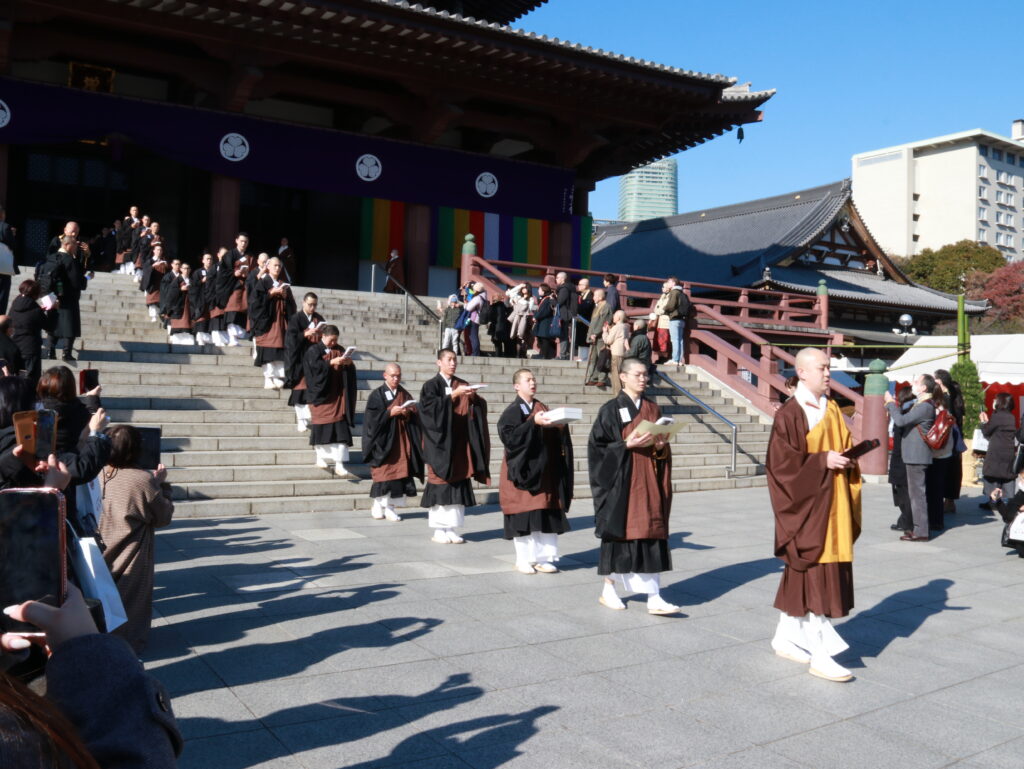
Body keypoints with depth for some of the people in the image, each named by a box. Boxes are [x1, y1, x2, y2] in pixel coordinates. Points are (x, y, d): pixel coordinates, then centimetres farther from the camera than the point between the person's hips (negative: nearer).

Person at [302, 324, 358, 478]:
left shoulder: (339, 350, 14)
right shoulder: (313, 350, 2)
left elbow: (350, 370, 11)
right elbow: (315, 366, -14)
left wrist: (349, 362, -10)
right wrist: (331, 362, -21)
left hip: (338, 394, 4)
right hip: (321, 394, -4)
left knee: (341, 428, -4)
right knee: (322, 425, -1)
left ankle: (339, 466, -6)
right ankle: (321, 457, 17)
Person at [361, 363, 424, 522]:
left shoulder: (405, 394, 11)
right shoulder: (377, 395, -1)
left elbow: (414, 416, 10)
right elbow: (372, 417, -9)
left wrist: (408, 413, -11)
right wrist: (390, 413, -18)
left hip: (401, 439, 4)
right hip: (383, 440, -4)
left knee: (400, 472, 0)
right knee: (383, 473, -4)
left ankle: (390, 507, 7)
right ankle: (378, 505, 11)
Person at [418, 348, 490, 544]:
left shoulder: (462, 385, 12)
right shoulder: (431, 385, -1)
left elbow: (477, 408, 6)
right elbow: (432, 407, -16)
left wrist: (473, 397, -15)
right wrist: (454, 395, -22)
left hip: (459, 441, 4)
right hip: (441, 441, -4)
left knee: (458, 482, 2)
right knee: (440, 483, -3)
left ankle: (452, 528, 8)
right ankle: (438, 530, 5)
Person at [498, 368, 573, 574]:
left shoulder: (542, 409, 14)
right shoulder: (512, 412, -4)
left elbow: (555, 436, 11)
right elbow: (509, 436, -20)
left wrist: (560, 423, -9)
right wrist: (533, 423, -25)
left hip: (544, 471, 5)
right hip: (523, 470, -5)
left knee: (547, 516, 3)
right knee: (524, 516, -2)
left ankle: (543, 558, 11)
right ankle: (523, 560, 8)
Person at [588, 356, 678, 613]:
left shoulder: (653, 409, 11)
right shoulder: (611, 409, -4)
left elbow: (662, 449, 16)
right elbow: (598, 446, -8)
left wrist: (660, 445, -6)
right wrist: (627, 444, -19)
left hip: (648, 481, 4)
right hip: (621, 480, -4)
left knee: (651, 533, 0)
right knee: (620, 531, 2)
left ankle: (654, 598, 0)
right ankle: (608, 589, 20)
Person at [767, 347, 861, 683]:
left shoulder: (832, 409, 11)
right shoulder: (789, 415, -12)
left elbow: (845, 445, 18)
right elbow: (781, 462, -16)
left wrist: (845, 459, -4)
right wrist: (822, 460, -19)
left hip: (832, 505, 8)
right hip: (806, 507, -7)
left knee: (801, 574, 14)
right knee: (815, 577, -5)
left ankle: (785, 637, 27)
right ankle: (820, 656, 1)